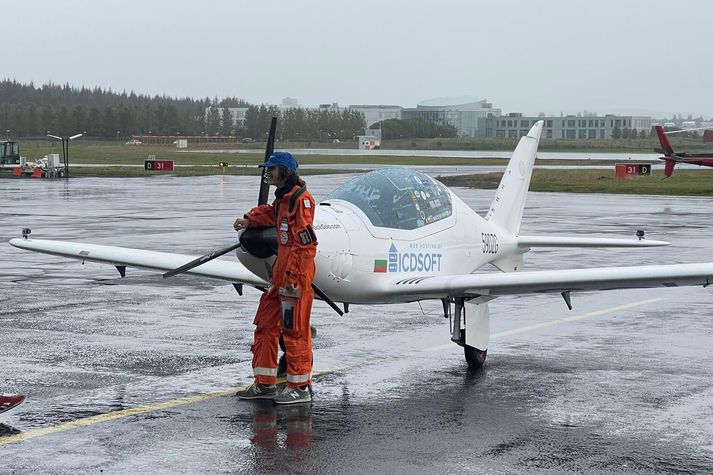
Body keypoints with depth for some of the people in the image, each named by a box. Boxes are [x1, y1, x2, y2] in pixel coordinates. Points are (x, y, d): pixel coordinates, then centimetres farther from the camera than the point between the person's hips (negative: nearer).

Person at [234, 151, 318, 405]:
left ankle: (300, 387, 3)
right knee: (266, 325, 12)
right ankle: (264, 383, 19)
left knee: (294, 329, -5)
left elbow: (304, 244, -19)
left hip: (296, 272, -10)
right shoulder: (283, 198, 16)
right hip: (281, 270, 10)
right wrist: (249, 220, 22)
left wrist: (293, 277, -23)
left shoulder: (301, 199, -14)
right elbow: (270, 213, 41)